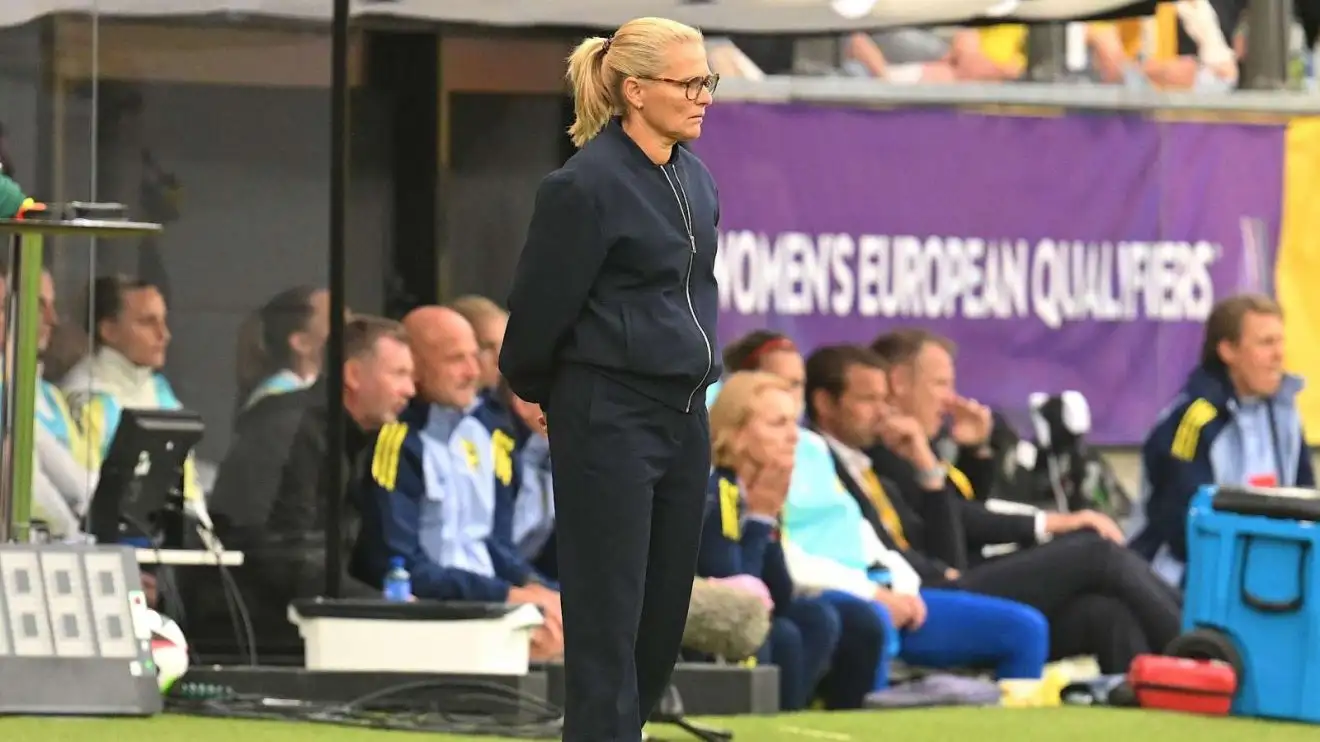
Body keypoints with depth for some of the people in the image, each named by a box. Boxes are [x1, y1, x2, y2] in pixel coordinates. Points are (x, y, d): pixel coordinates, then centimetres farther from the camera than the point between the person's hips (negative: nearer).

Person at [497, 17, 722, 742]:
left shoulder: (695, 180, 10)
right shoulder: (586, 184, -15)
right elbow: (541, 305, -8)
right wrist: (532, 390, 7)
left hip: (684, 416, 8)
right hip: (609, 420, -8)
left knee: (665, 614, 12)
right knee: (608, 620, -6)